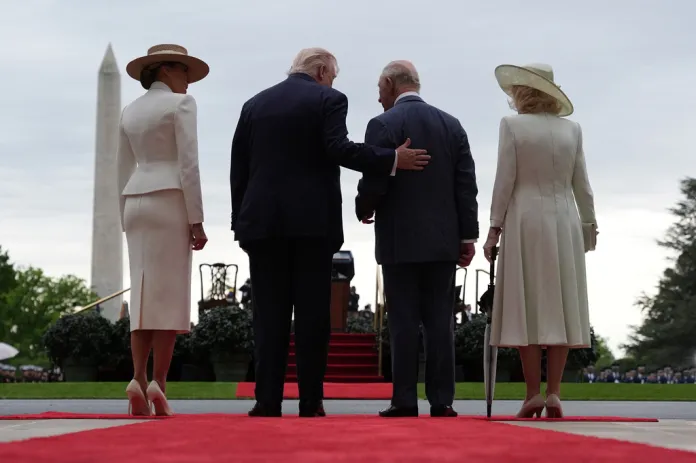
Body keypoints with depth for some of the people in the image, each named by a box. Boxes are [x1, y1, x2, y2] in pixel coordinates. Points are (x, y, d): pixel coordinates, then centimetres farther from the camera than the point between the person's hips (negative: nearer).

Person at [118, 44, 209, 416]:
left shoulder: (130, 112, 17)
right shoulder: (181, 103, -3)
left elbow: (124, 172, 16)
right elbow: (188, 164, -11)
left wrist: (128, 223, 20)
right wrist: (197, 220, -11)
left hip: (137, 205, 6)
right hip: (170, 203, -6)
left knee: (144, 294, 4)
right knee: (169, 294, -6)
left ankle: (138, 379, -7)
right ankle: (158, 382, -12)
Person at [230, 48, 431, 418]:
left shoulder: (254, 104, 14)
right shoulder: (328, 99, 1)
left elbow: (239, 168, 11)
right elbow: (339, 149, -15)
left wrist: (241, 222, 14)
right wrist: (393, 159, -10)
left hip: (262, 222, 3)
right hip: (312, 222, -3)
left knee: (270, 314, 4)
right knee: (312, 314, 1)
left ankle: (268, 400, 0)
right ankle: (311, 402, 2)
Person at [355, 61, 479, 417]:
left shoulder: (383, 125, -6)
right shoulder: (451, 125, 9)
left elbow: (373, 183, -12)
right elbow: (466, 185, 5)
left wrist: (363, 210, 9)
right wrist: (467, 235, 7)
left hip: (400, 240, -4)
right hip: (443, 240, 4)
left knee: (404, 321, -1)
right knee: (440, 321, 5)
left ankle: (405, 401, 0)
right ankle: (442, 401, 4)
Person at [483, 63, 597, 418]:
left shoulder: (512, 125, -4)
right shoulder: (571, 128, 7)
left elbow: (505, 180, -6)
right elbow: (581, 183, 9)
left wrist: (495, 228, -2)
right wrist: (590, 223, 19)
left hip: (525, 220, -3)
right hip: (564, 221, 3)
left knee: (527, 307, -1)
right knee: (560, 307, 4)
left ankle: (533, 394, -4)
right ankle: (553, 392, 1)